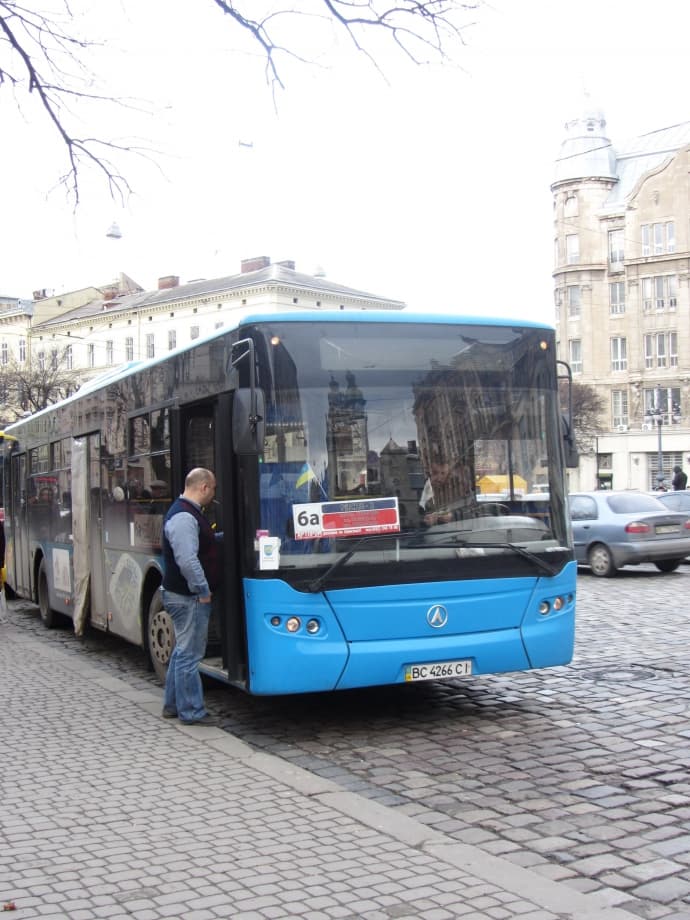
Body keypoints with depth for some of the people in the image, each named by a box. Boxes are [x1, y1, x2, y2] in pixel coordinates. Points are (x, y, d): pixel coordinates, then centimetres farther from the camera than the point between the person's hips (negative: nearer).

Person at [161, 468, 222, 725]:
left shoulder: (188, 513, 13)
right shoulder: (184, 518, -21)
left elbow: (203, 542, 28)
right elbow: (187, 561, -27)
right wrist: (203, 590, -19)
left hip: (184, 596, 11)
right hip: (189, 597, -11)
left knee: (182, 651, 18)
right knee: (190, 654, -2)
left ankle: (173, 704, 28)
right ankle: (191, 711, 7)